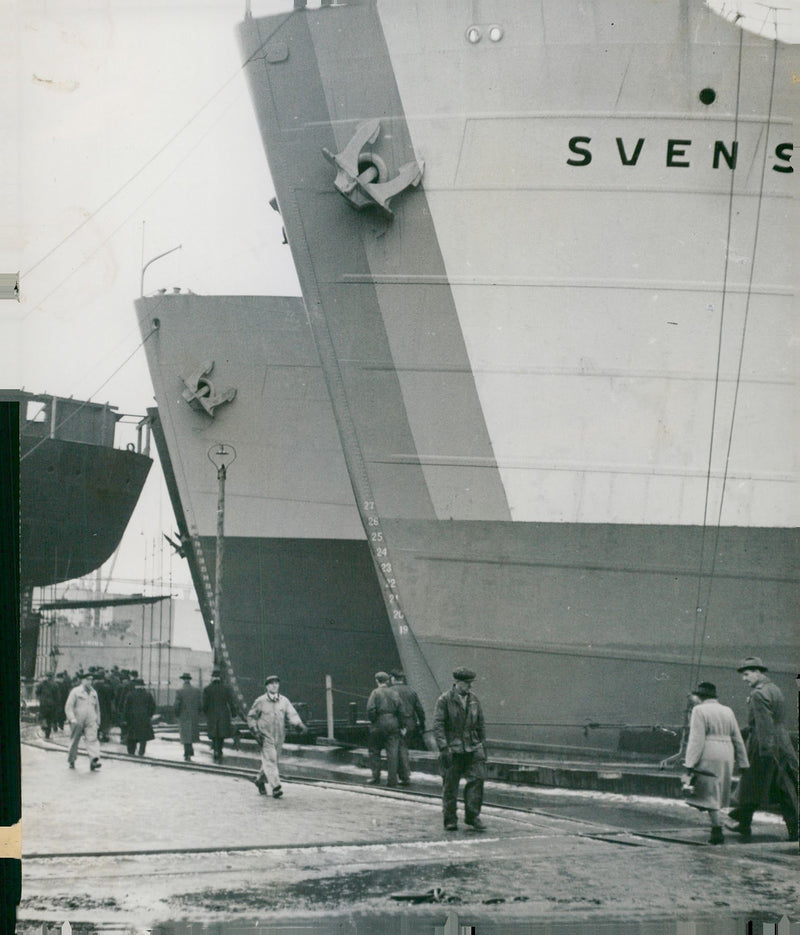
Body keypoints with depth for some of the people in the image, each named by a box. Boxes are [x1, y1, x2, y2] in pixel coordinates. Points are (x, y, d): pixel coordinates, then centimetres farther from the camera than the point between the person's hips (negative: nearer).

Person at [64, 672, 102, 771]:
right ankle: (71, 761, 22)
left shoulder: (93, 693, 13)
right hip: (77, 722, -3)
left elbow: (97, 707, 23)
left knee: (92, 739, -14)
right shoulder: (75, 691, -3)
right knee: (74, 741, 6)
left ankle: (94, 761, -25)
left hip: (91, 722, 3)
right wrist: (72, 719, -17)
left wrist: (98, 721, 21)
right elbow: (68, 707, -6)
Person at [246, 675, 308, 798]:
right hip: (265, 737, -4)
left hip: (279, 737, 4)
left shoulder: (284, 701, 5)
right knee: (269, 761, -13)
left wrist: (300, 725, -19)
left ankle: (260, 780, 36)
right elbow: (251, 716, 5)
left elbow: (292, 715, -2)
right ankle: (275, 787, -16)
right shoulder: (260, 701, -3)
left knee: (274, 761, 13)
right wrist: (255, 731, -7)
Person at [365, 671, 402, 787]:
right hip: (393, 723, 3)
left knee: (374, 751, 9)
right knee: (392, 752, 3)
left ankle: (376, 777, 10)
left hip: (379, 724, -3)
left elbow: (370, 709, -15)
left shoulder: (375, 693, -5)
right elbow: (399, 709, 1)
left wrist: (372, 720, 0)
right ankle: (392, 779, 0)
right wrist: (399, 724, 7)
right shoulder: (394, 693, 6)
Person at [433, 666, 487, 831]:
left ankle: (472, 816, 1)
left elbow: (480, 725, 19)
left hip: (473, 748, 4)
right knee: (450, 785, 1)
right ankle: (450, 820, 11)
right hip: (452, 749, -4)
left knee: (477, 779, -8)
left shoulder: (474, 700, 12)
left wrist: (483, 747, 15)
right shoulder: (445, 700, -4)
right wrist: (444, 748, -17)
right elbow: (437, 725, -9)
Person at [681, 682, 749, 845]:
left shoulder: (699, 711, -6)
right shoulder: (727, 711, 14)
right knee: (717, 793, 16)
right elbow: (737, 740, 15)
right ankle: (716, 827, 13)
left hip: (708, 757, -7)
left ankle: (718, 832, -7)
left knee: (709, 795, -3)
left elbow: (696, 740, -14)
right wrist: (743, 763, 20)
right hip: (726, 757, 7)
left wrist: (689, 765, -15)